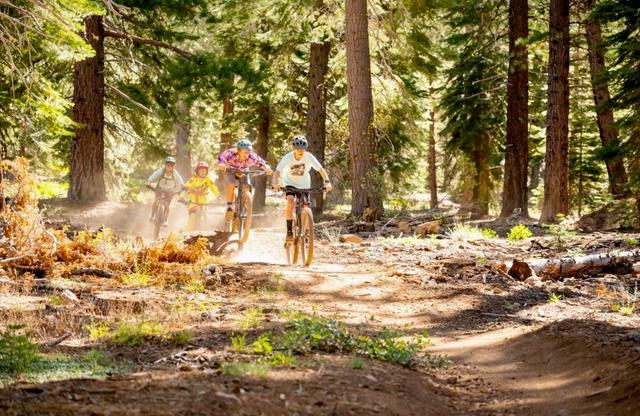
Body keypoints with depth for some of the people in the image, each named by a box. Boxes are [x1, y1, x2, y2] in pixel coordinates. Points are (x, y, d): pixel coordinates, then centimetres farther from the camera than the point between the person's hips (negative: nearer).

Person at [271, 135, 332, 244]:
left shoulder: (309, 157, -23)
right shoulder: (288, 158, -26)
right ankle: (289, 232, -23)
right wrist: (275, 183, -52)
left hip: (304, 184, 1)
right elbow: (277, 172, -32)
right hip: (290, 183, -1)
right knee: (290, 202, -27)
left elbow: (321, 169, -25)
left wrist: (327, 182, -42)